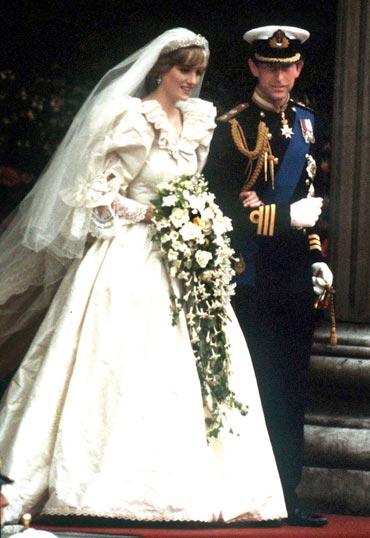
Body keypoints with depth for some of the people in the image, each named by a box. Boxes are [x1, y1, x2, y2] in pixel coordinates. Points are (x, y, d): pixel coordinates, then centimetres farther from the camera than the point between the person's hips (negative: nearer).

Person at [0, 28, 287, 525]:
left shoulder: (197, 120, 12)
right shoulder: (133, 121, -10)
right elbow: (97, 193, -10)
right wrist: (151, 214, -16)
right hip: (129, 256, -7)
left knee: (187, 366, 0)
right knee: (123, 365, -8)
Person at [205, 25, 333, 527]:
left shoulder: (304, 120, 13)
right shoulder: (234, 127, -7)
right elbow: (218, 205, -14)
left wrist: (316, 256, 13)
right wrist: (286, 217, -16)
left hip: (297, 279, 6)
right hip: (254, 281, -6)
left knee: (290, 395, 10)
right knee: (261, 392, -2)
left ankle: (287, 498, 16)